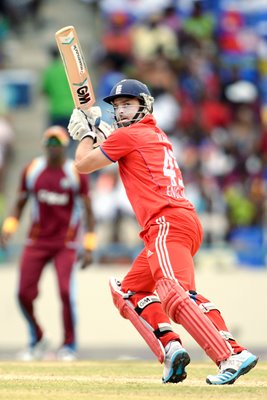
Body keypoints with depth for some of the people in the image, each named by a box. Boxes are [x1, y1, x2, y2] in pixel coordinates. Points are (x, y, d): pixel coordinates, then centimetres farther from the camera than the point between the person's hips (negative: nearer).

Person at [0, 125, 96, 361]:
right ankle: (37, 341, 19)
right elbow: (20, 203, 13)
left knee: (66, 292, -16)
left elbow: (87, 209, -2)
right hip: (37, 242, 3)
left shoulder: (76, 173, -6)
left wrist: (89, 247, -6)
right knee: (24, 294, -4)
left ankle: (69, 346, 3)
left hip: (66, 243, -3)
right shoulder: (32, 170, 2)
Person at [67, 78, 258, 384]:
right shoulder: (158, 136, 27)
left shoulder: (127, 135, 2)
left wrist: (85, 134, 26)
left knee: (175, 296, -27)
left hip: (168, 222, -10)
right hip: (187, 222, 10)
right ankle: (170, 347, -2)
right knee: (130, 291, 20)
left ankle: (232, 356, -42)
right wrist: (98, 130, 43)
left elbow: (83, 164, 9)